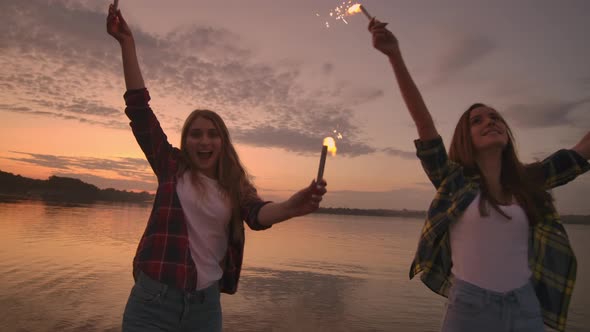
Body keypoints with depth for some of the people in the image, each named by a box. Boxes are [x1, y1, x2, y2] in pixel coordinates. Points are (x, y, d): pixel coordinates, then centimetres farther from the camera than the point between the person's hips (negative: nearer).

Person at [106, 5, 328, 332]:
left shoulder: (235, 187, 3)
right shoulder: (172, 167, 0)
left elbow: (257, 214, -17)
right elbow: (139, 109, -4)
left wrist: (290, 207, -40)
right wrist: (127, 44, -8)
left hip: (205, 303, 2)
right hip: (154, 300, -1)